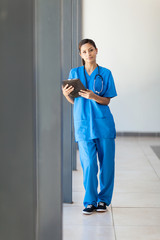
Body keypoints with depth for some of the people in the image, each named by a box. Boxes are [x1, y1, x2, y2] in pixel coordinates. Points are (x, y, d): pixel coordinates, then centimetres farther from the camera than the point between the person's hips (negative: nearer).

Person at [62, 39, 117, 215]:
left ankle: (103, 199, 18)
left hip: (103, 123, 0)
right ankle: (90, 201, 9)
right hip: (83, 123, 0)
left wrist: (93, 96, -16)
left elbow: (107, 101, 3)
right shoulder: (75, 73, 9)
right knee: (89, 164, -4)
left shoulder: (105, 73, 6)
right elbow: (74, 101, 12)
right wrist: (65, 93, -9)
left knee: (107, 163, 3)